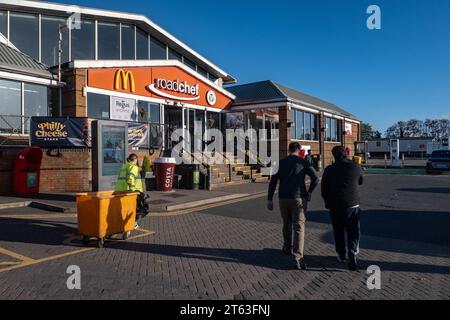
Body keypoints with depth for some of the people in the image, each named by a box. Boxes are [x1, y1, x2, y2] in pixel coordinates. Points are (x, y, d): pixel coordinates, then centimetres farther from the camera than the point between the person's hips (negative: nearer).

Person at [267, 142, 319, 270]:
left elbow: (273, 181, -1)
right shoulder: (303, 162, 0)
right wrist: (309, 192, 4)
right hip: (299, 198, -3)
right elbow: (315, 178, -10)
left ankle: (287, 248, 40)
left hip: (283, 198, 3)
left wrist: (270, 199, 1)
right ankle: (298, 258, -17)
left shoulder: (281, 162, 5)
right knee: (299, 227, -5)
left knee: (286, 224, 22)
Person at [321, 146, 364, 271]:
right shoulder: (356, 167, -4)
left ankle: (342, 255, 24)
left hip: (335, 206, 1)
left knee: (338, 231, 15)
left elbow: (324, 190, 2)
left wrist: (328, 202, 18)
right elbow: (360, 182, 15)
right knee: (354, 232, 5)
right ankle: (352, 255, -11)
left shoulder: (329, 170, -4)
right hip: (352, 205, 0)